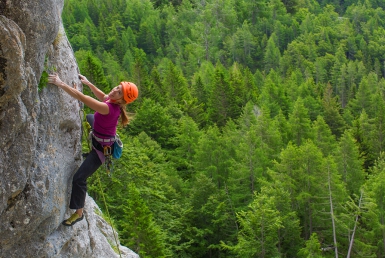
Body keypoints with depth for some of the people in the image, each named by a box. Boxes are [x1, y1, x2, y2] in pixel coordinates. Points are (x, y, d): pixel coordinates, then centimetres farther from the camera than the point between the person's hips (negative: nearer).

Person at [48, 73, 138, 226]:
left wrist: (60, 84, -40)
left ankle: (78, 213, 5)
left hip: (102, 148, -9)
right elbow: (102, 96, 15)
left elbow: (81, 97, -41)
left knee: (79, 178, -11)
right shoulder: (112, 100, -12)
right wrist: (88, 84, 8)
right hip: (97, 139, 9)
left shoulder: (108, 108, -36)